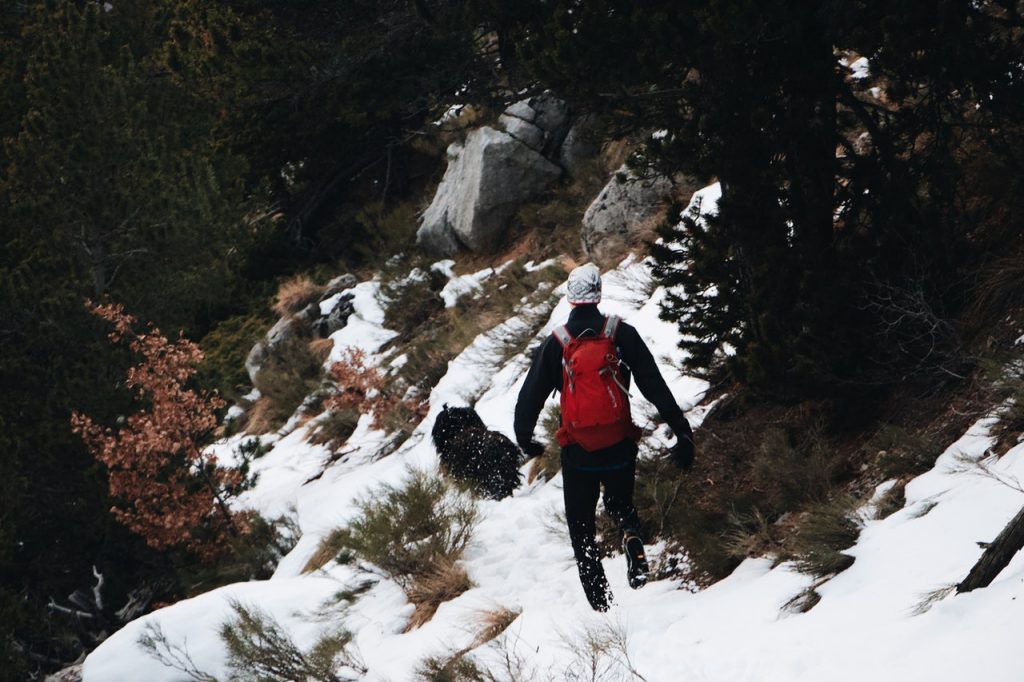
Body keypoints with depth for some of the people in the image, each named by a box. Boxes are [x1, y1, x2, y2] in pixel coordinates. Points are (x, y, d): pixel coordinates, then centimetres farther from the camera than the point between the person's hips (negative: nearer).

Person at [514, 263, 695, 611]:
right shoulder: (622, 334, -5)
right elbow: (655, 386, -6)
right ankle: (632, 535, -11)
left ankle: (600, 600, 0)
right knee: (620, 504, 24)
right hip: (620, 447, 1)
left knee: (581, 528, 11)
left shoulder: (555, 344, -4)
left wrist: (524, 438, 14)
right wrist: (681, 429, -4)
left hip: (577, 452, -1)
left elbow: (531, 395, 0)